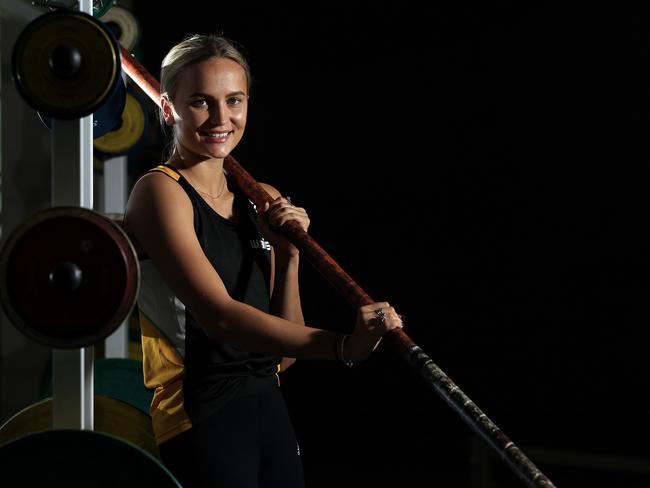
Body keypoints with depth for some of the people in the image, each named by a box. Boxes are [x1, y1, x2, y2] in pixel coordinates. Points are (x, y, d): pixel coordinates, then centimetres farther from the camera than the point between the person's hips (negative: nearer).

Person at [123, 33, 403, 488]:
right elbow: (218, 315, -24)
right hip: (201, 418, -7)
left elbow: (281, 353, 8)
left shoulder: (261, 200, 11)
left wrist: (289, 257, -7)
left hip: (269, 409, 7)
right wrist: (341, 346, -34)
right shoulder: (160, 191, -9)